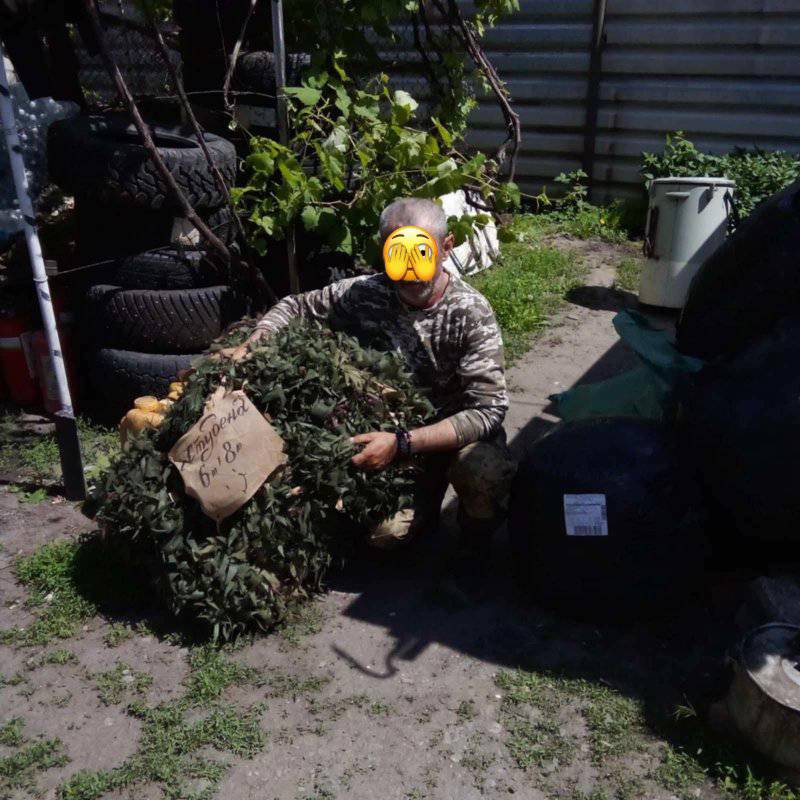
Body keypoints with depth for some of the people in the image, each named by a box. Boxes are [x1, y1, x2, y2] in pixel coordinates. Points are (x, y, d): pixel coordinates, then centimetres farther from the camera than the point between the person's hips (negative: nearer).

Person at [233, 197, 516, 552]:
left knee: (485, 472, -35)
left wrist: (401, 443, -37)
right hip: (394, 432, 3)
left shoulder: (471, 312, -23)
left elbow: (488, 408, -28)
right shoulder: (364, 293, -12)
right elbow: (294, 307, 3)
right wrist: (250, 347, -17)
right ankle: (426, 501, 20)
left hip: (459, 431, -2)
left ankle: (478, 541, 1)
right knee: (381, 534, -16)